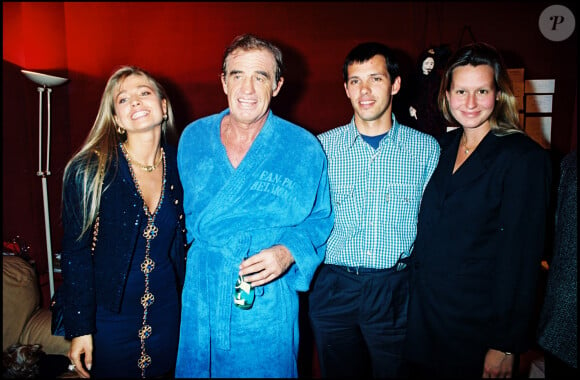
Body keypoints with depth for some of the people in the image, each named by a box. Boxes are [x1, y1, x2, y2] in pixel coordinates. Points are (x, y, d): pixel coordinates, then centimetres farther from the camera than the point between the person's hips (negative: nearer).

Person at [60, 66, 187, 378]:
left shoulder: (180, 165, -5)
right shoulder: (89, 170, -14)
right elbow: (75, 252, -11)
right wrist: (80, 328, -10)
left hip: (167, 314, 3)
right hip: (110, 318, -3)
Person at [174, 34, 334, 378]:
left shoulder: (304, 148, -8)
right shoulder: (193, 137, 1)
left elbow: (320, 219, -1)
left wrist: (288, 252, -17)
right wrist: (200, 247, 3)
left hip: (267, 306, -2)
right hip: (200, 301, 3)